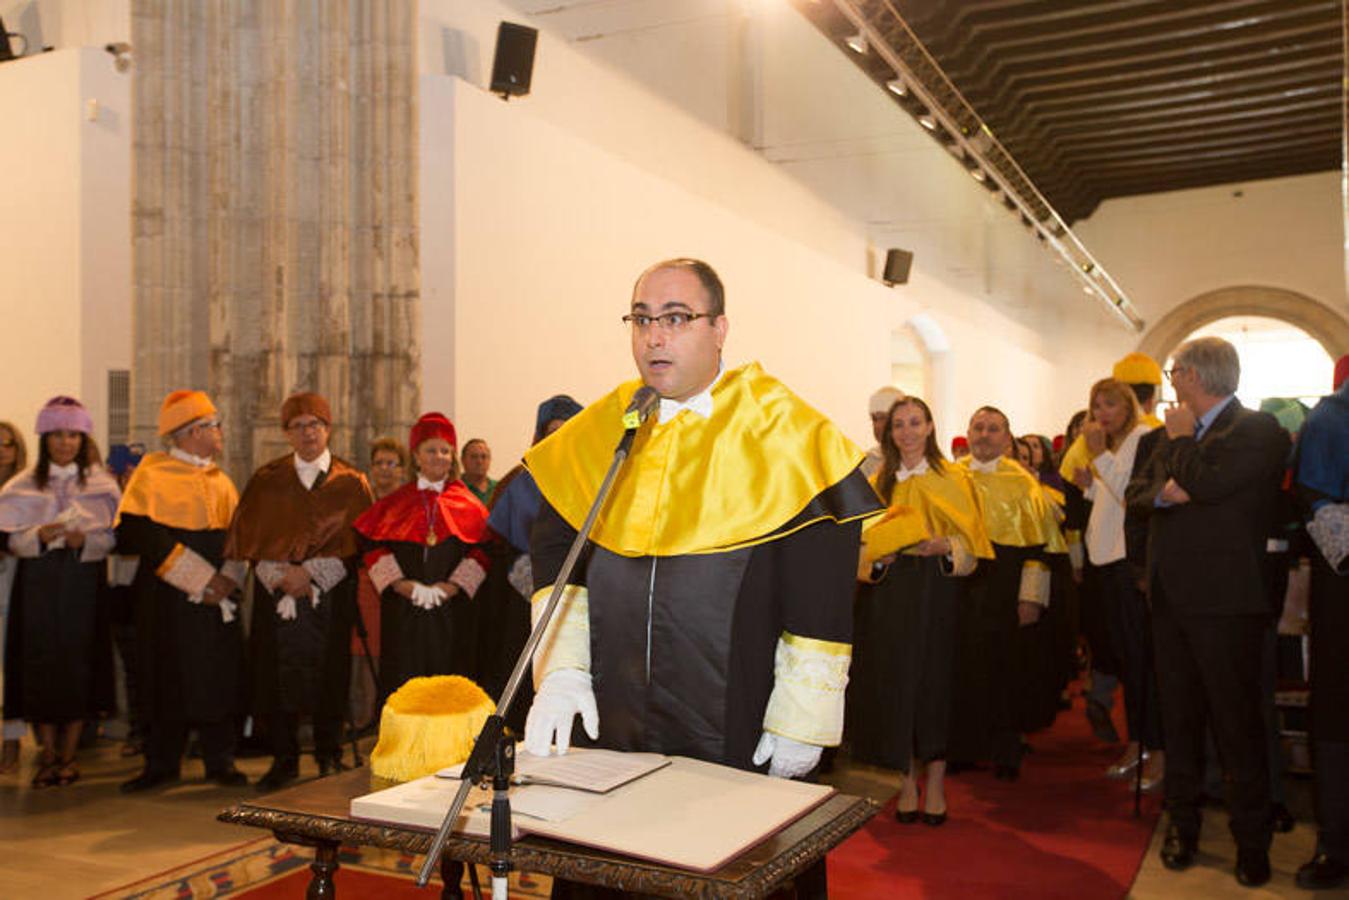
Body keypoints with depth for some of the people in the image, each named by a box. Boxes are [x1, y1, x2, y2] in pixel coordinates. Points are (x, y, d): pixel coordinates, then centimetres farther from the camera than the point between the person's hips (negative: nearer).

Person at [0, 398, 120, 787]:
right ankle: (49, 754, 12)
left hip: (83, 585, -1)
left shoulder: (102, 484, 5)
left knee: (79, 666, -1)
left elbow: (114, 538, 2)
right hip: (38, 588, 1)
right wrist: (40, 536, -17)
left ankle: (68, 756, 10)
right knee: (40, 666, -1)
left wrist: (85, 540, -17)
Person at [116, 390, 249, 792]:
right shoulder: (153, 473, -4)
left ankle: (220, 761, 14)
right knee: (167, 678, 2)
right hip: (168, 597, -4)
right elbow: (143, 535, -15)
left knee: (219, 678, 5)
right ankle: (161, 764, 15)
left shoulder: (219, 478, 14)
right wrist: (201, 578, -19)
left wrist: (228, 578, -8)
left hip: (218, 594, 5)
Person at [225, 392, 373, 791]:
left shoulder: (350, 482, 5)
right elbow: (248, 537, 3)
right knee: (277, 678, 1)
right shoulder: (267, 480, 10)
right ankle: (284, 760, 15)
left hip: (331, 599, -1)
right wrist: (280, 575, -12)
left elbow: (357, 541, -2)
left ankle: (330, 757, 17)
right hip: (275, 595, 1)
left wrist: (312, 574, -13)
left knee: (329, 678, 1)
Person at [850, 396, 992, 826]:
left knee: (934, 682, -2)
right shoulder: (878, 482, 11)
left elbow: (969, 541, 2)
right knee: (892, 683, 0)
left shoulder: (952, 479, 4)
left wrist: (945, 547, -19)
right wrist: (876, 554, -10)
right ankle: (906, 783, 10)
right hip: (886, 592, 2)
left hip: (935, 591, -2)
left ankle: (935, 785, 9)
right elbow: (864, 540, 11)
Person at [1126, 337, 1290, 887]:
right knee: (1179, 717, 14)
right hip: (1172, 595, 7)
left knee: (1237, 723, 2)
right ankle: (1182, 824, 25)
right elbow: (1136, 493, 11)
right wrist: (1163, 491, -11)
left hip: (1223, 599, -7)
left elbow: (1204, 483, -22)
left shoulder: (1258, 430, -10)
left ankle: (1252, 842, 15)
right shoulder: (1174, 435, 14)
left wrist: (1183, 436, -5)